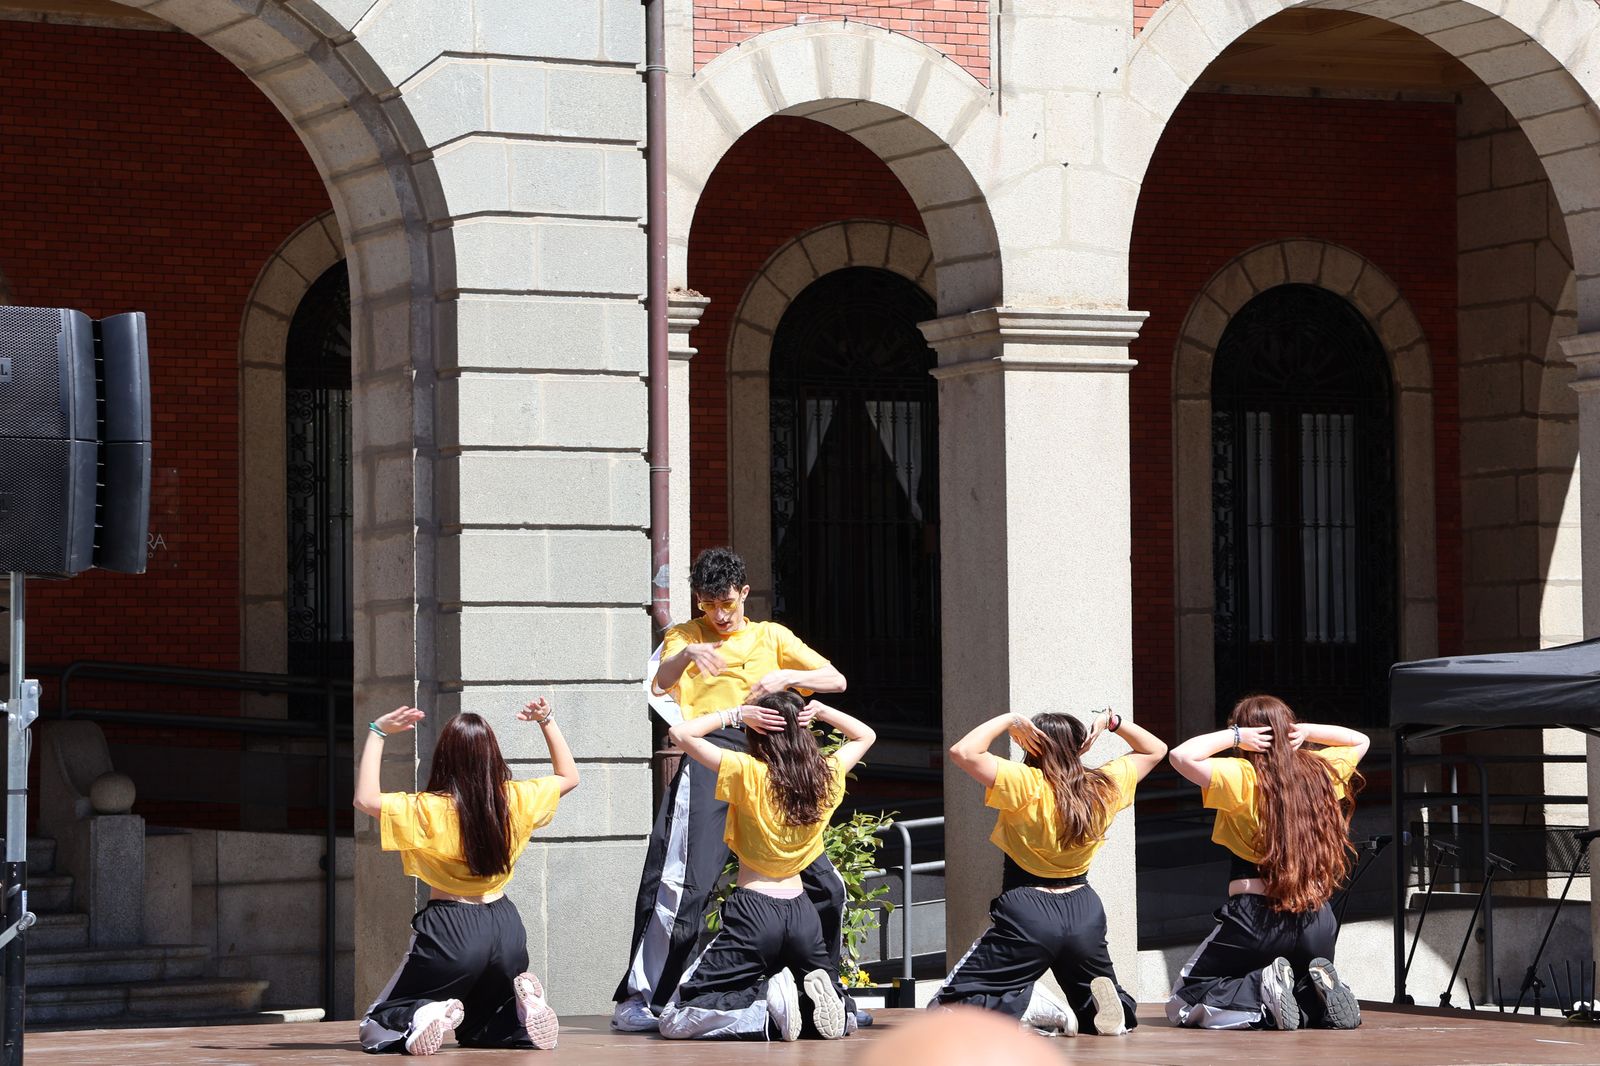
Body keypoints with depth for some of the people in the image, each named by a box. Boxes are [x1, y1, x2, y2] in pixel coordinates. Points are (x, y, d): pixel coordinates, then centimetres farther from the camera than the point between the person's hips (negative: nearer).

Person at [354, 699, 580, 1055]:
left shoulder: (431, 810, -14)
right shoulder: (515, 800, 0)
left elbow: (365, 799, -15)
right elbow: (568, 776, 17)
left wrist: (377, 733, -11)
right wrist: (547, 721, 22)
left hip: (450, 933, -4)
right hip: (506, 928, 4)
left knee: (376, 1031, 10)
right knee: (476, 1031, 27)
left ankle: (421, 1016, -25)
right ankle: (519, 1010, -8)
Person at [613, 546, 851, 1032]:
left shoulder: (771, 637, 20)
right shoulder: (684, 637, 15)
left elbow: (836, 680, 13)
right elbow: (659, 683, -5)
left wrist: (785, 678, -5)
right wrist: (686, 655, -27)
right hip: (709, 756, -3)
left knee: (822, 883, 2)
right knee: (685, 880, -16)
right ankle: (637, 998, -15)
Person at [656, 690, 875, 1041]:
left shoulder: (748, 774, -10)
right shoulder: (827, 776, 4)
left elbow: (680, 733, -10)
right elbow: (865, 735, 25)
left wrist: (735, 714, -1)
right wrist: (820, 711, 13)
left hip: (753, 910, -5)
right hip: (802, 914, 5)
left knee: (674, 1021, -2)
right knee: (840, 1015, 25)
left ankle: (766, 1007, -21)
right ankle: (811, 999, -10)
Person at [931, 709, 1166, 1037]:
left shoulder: (1026, 785, -13)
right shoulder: (1104, 786, 4)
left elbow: (963, 751, -21)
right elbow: (1155, 750, 21)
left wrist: (1008, 720, -9)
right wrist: (1111, 721, 10)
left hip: (1028, 913, -5)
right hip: (1084, 911, 5)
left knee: (946, 1008, -2)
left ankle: (1033, 1007, -23)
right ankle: (1100, 1004, -12)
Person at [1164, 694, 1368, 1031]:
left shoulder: (1242, 777, -8)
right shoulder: (1320, 770, 7)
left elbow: (1181, 756, -19)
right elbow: (1359, 740, 27)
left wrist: (1233, 736, -6)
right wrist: (1306, 731, 11)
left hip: (1255, 917, -5)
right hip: (1318, 923, 5)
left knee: (1182, 1004, 9)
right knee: (1307, 990, 32)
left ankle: (1262, 990, -16)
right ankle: (1320, 991, -4)